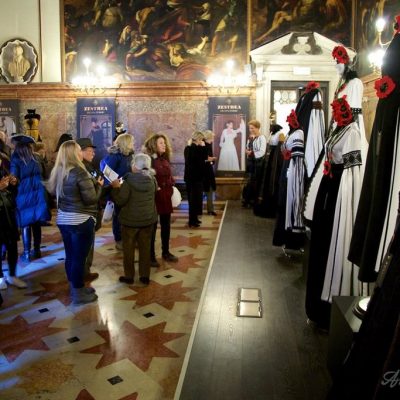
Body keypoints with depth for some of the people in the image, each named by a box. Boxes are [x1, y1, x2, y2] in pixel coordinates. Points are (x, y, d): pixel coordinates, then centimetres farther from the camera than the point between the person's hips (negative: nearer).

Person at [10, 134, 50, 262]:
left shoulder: (16, 160, -6)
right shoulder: (36, 158, 7)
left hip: (24, 194, -4)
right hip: (38, 193, 4)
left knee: (26, 224, 3)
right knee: (36, 223, 12)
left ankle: (26, 253, 5)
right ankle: (37, 250, 19)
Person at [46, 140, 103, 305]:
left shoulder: (57, 171, 6)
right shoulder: (80, 172, -19)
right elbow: (91, 198, -19)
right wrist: (98, 185, -2)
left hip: (63, 219, 8)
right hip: (81, 221, -8)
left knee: (70, 255, 17)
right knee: (79, 257, 2)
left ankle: (75, 287, 31)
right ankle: (78, 294, 12)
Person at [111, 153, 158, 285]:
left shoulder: (128, 181, -17)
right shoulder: (152, 180, -2)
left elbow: (120, 201, -15)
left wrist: (116, 188, 0)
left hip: (130, 220, -4)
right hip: (148, 219, 4)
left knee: (129, 248, 10)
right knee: (145, 247, 12)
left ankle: (129, 276, 18)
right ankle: (145, 276, 17)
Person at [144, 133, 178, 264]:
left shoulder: (165, 159, 12)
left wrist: (171, 186, 7)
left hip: (166, 196, 8)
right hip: (154, 196, -8)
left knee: (166, 225, 15)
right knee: (152, 226, 1)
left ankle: (166, 252, 29)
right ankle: (151, 255, 11)